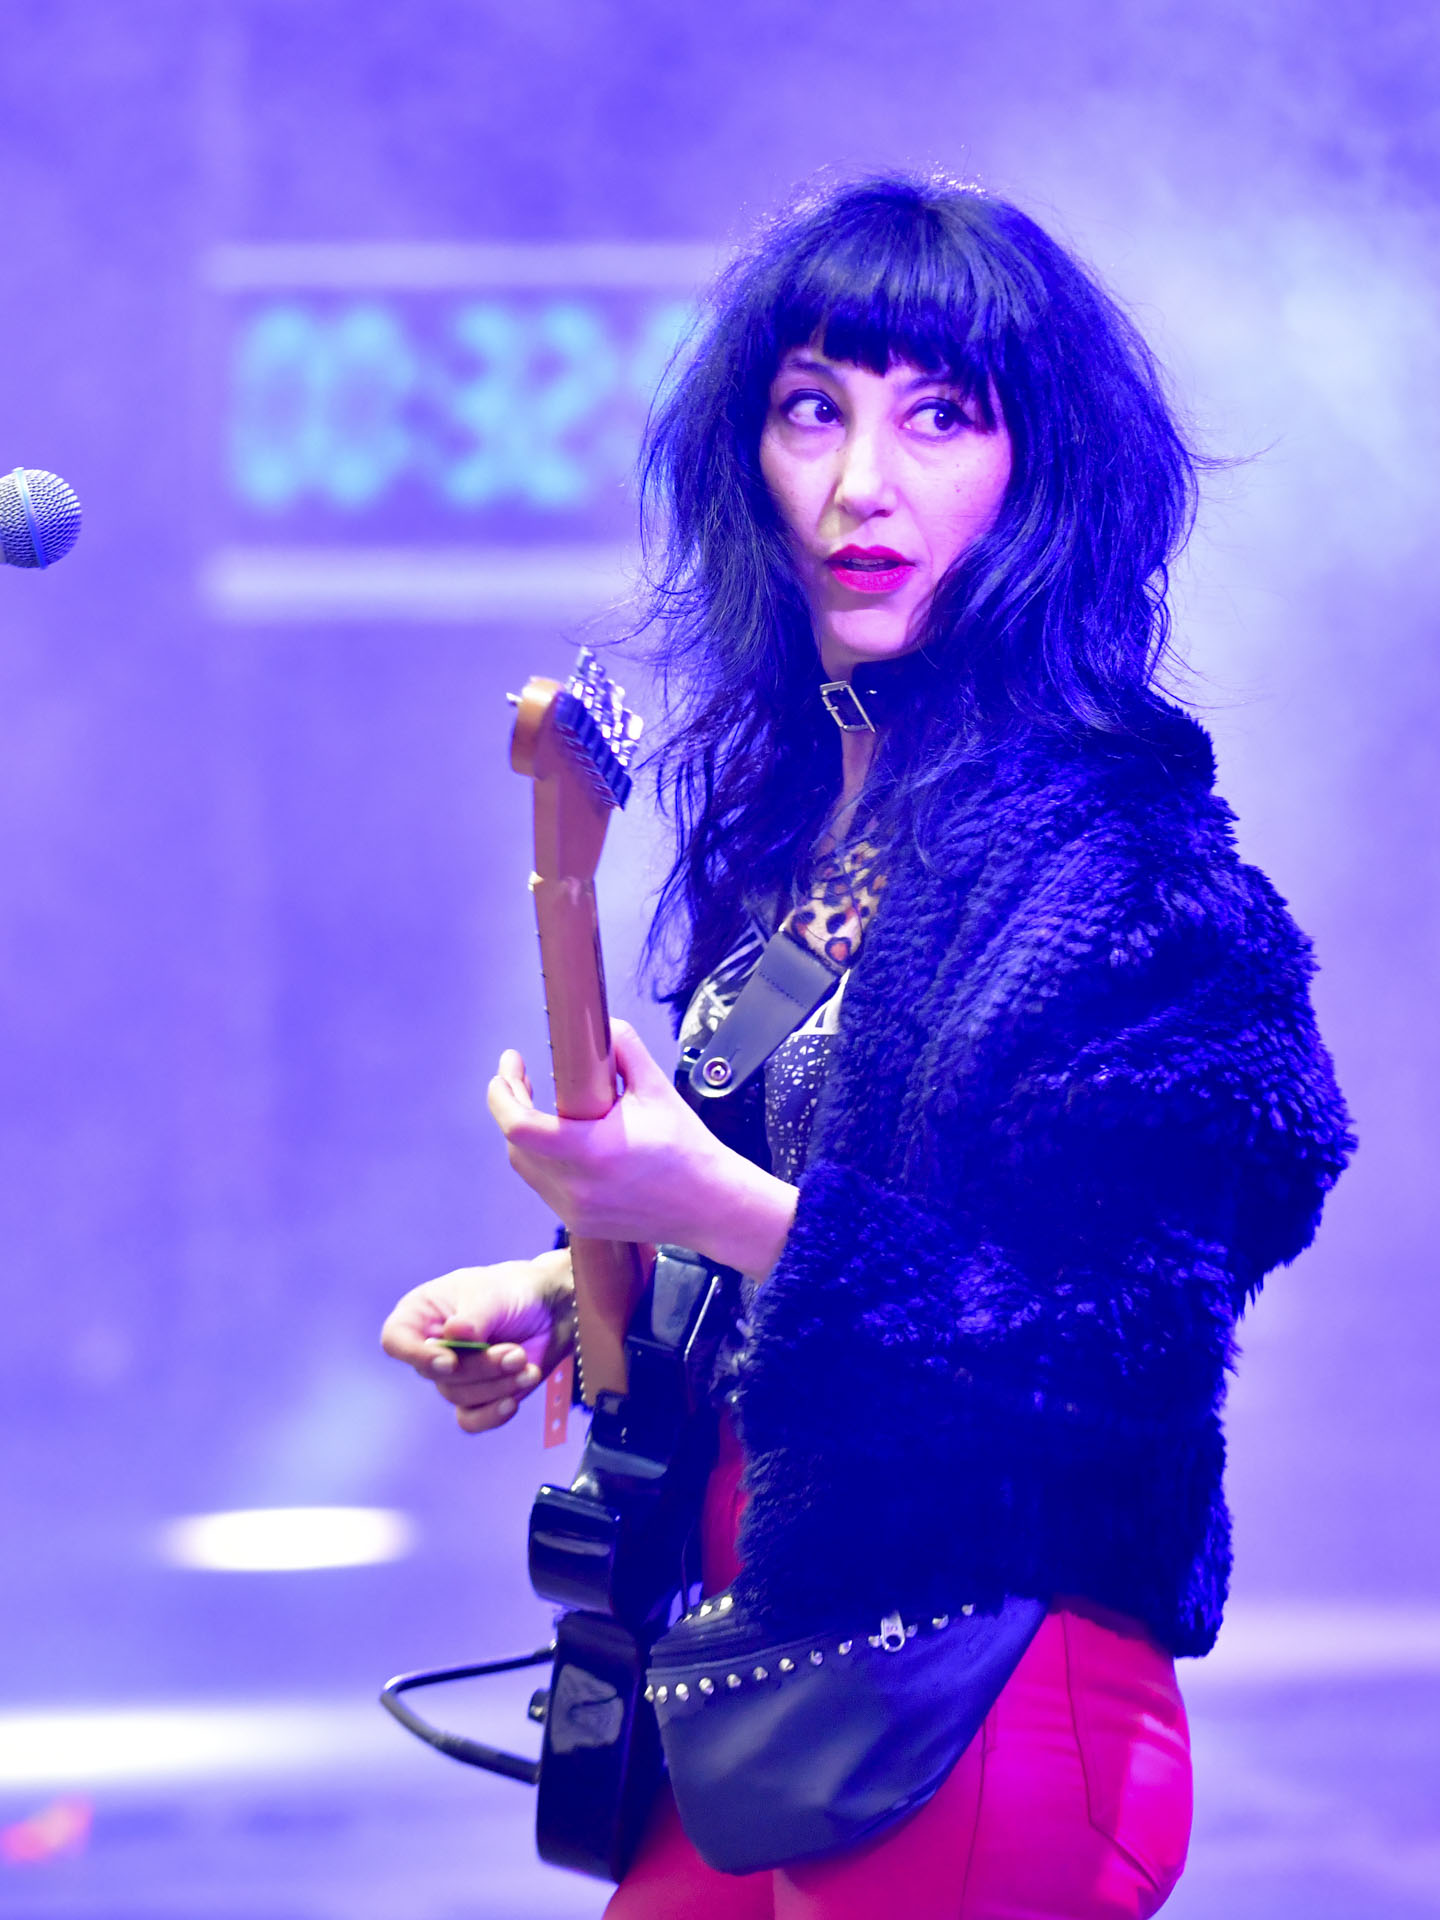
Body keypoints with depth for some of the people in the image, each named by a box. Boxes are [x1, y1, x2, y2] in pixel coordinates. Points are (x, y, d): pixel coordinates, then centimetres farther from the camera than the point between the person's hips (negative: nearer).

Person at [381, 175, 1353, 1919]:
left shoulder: (1118, 846, -16)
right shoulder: (796, 804, 7)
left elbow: (1134, 1360, -20)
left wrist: (719, 1206, -25)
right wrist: (570, 1287, 3)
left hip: (973, 1697, -7)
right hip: (759, 1646, 7)